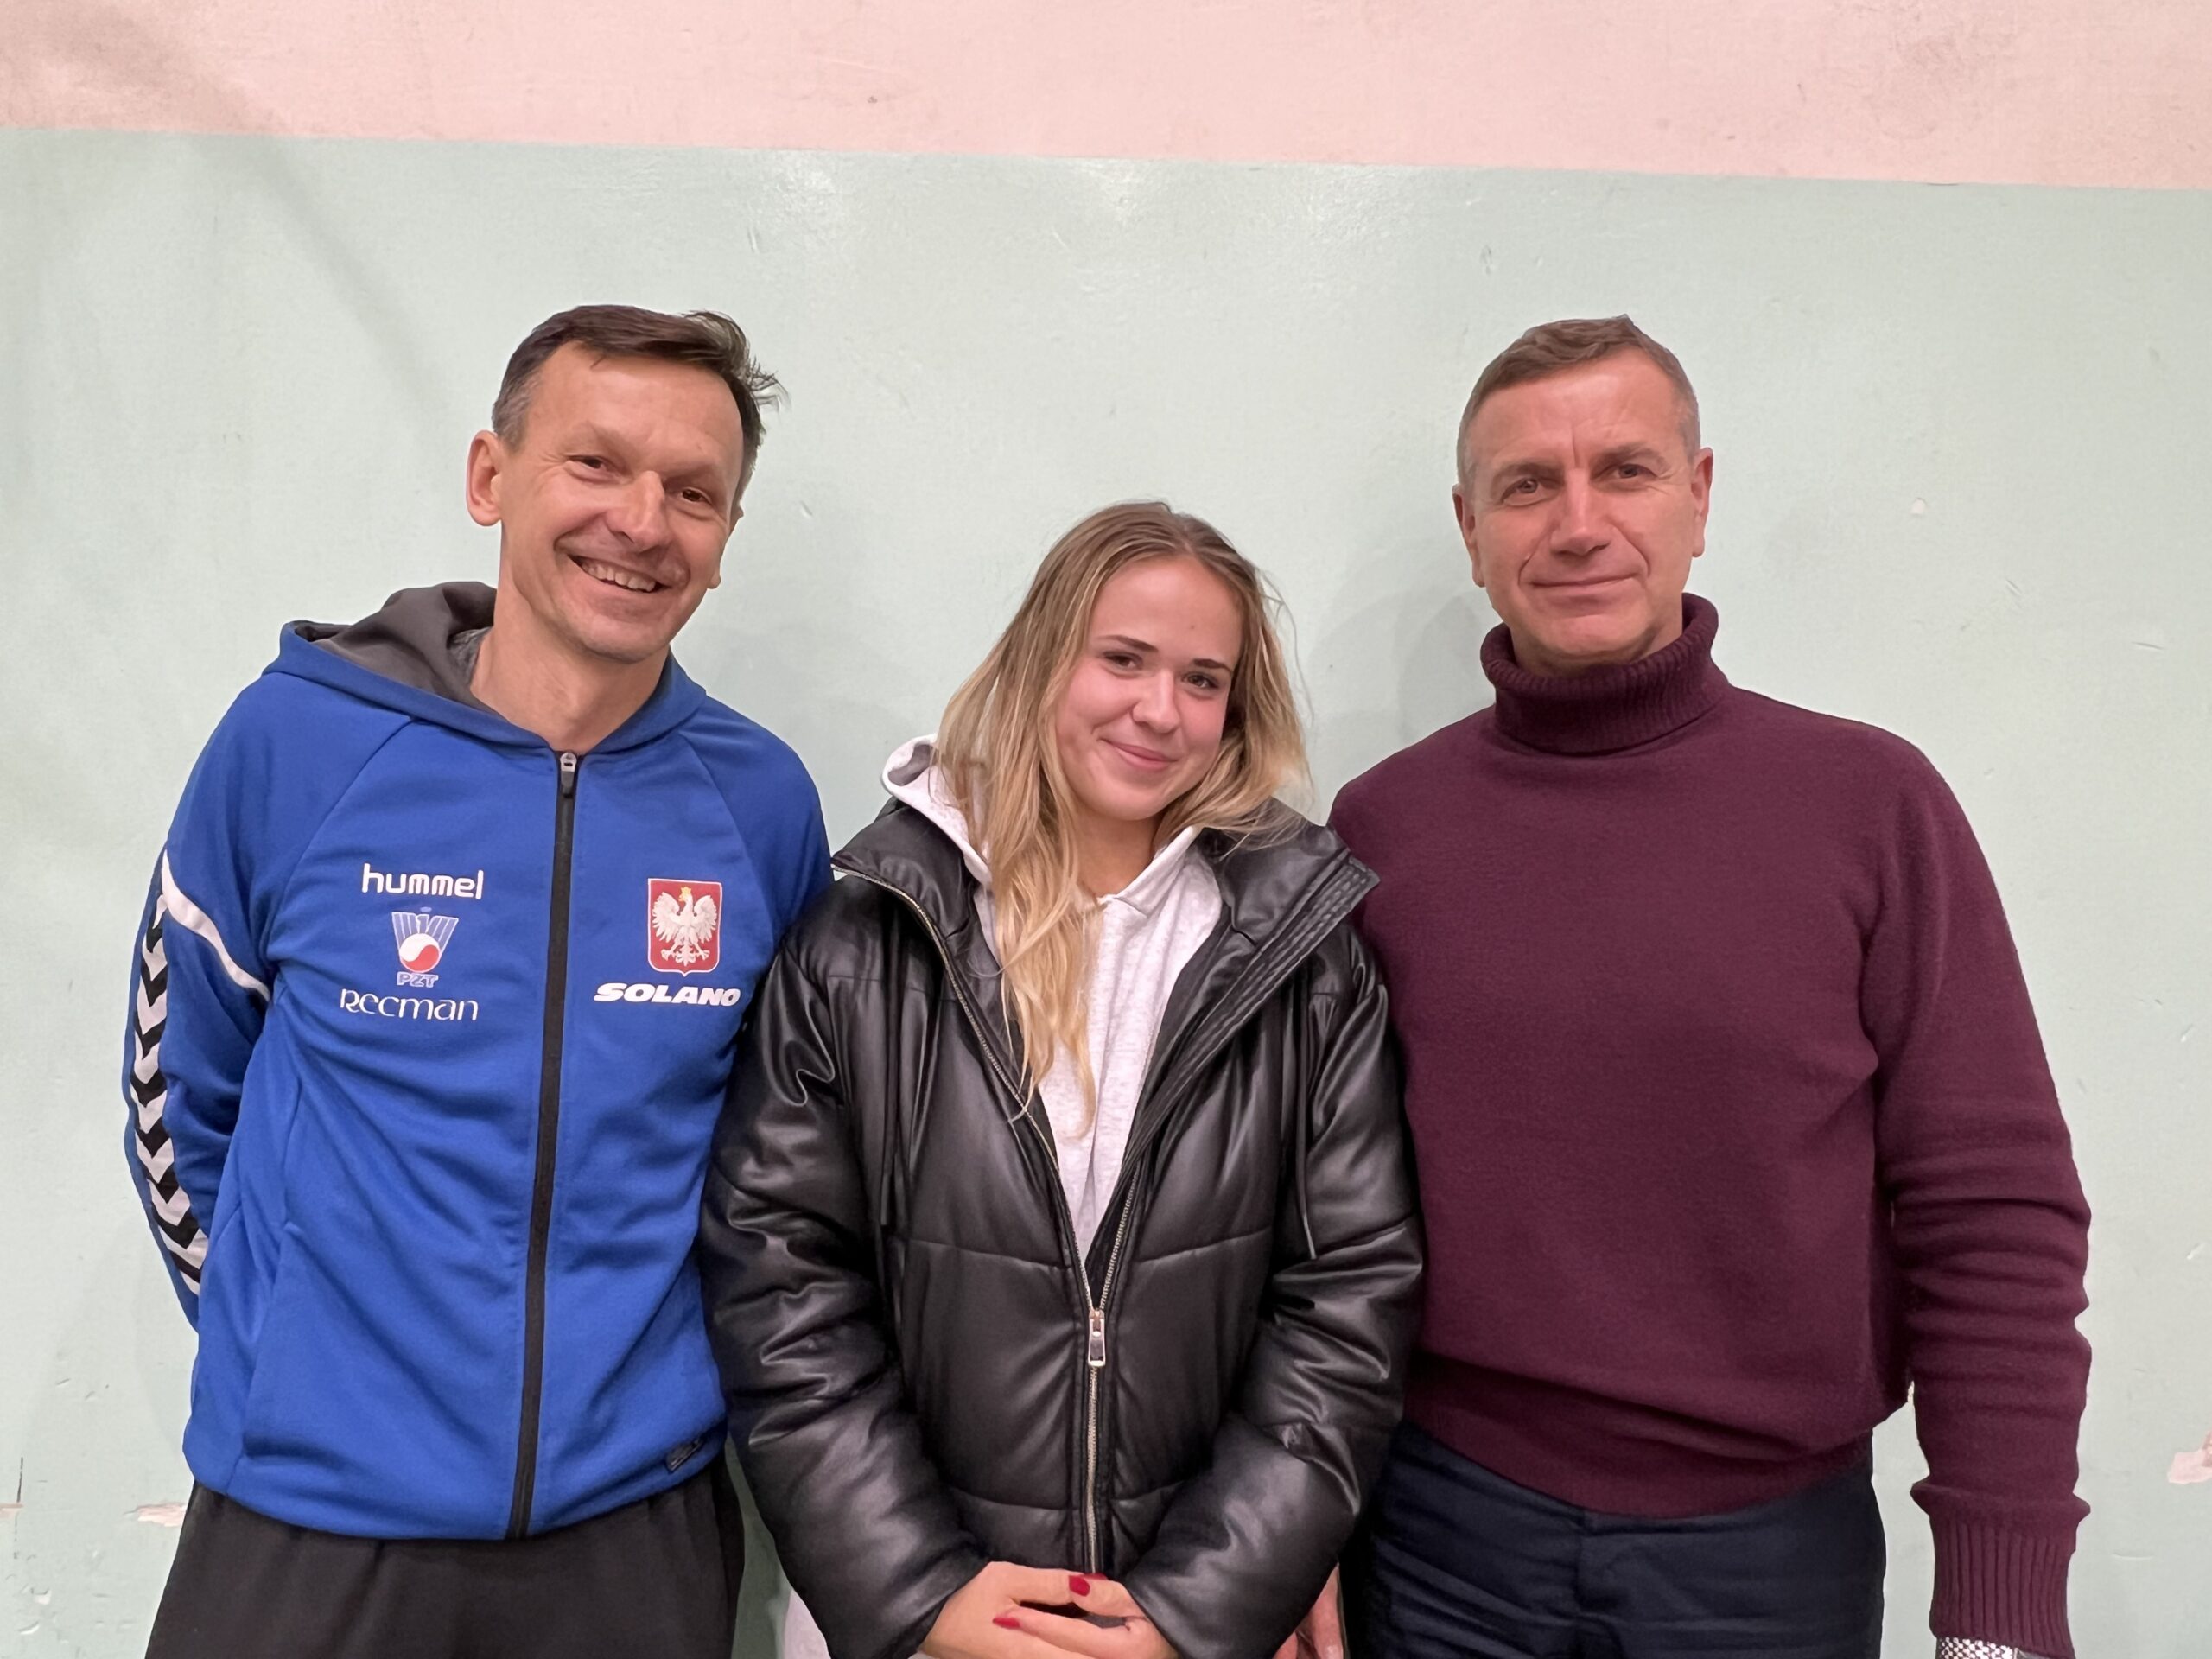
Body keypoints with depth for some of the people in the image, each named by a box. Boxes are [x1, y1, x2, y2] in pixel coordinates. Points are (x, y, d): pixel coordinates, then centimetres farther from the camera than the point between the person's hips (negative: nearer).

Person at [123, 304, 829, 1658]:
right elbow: (178, 1077, 3)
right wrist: (292, 1343, 5)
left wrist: (649, 1352, 7)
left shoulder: (761, 798, -7)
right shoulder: (298, 738, -10)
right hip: (307, 1512, -1)